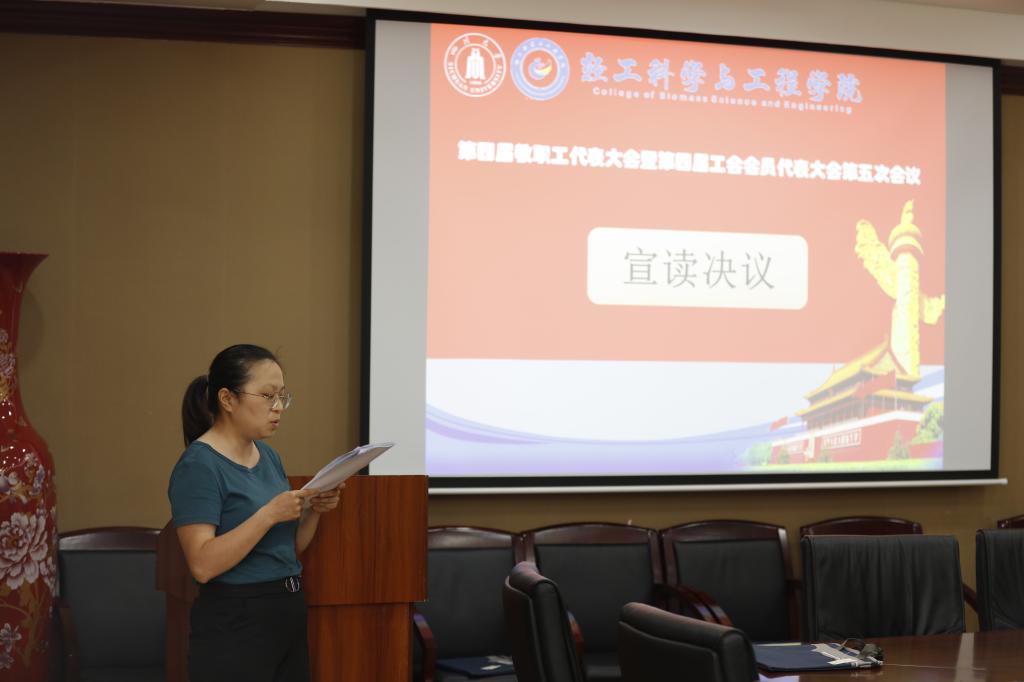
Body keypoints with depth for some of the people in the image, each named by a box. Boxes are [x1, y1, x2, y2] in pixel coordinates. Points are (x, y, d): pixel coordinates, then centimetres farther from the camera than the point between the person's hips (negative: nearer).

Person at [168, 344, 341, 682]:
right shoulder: (199, 465, -14)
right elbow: (203, 564, -22)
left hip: (288, 616, 8)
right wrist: (269, 514, -26)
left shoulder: (268, 455, 11)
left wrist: (313, 510, -1)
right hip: (233, 627, -8)